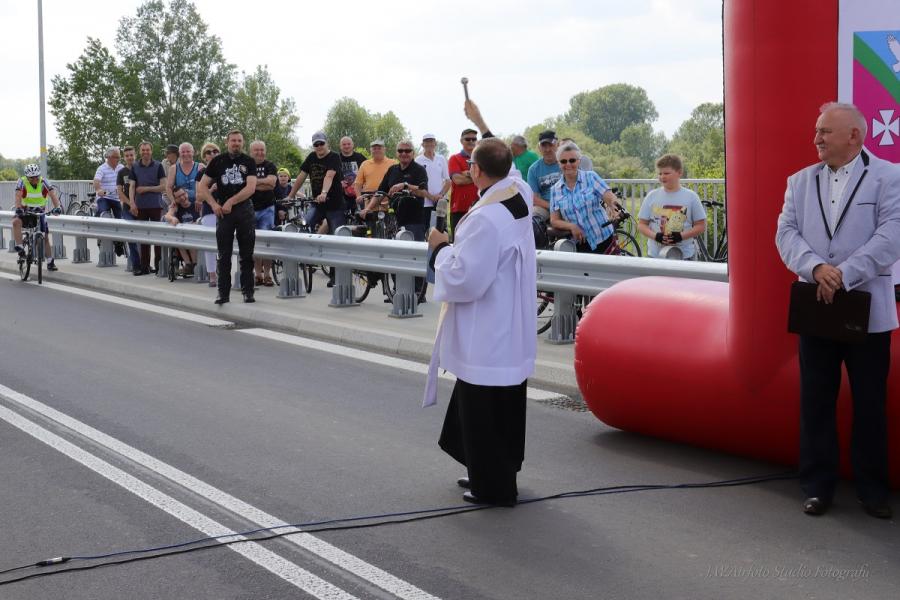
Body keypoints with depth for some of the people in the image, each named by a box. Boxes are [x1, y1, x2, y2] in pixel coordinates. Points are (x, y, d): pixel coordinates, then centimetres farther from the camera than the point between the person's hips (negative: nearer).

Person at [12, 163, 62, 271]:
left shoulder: (44, 182, -15)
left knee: (45, 237, 2)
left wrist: (57, 207, -45)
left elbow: (53, 194, -27)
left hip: (39, 212, 1)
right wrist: (18, 208, -48)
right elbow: (18, 196, -29)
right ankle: (20, 249, -33)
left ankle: (50, 262, 13)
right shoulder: (22, 182, -17)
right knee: (16, 222, -34)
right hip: (25, 211, -1)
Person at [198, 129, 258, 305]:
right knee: (224, 255, 1)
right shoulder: (218, 161, 6)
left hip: (244, 210, 0)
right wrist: (214, 204, -6)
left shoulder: (248, 162, 3)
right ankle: (223, 292, 4)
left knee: (247, 254, 3)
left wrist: (230, 202, -14)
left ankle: (248, 291, 10)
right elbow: (203, 185, 8)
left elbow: (251, 188, -9)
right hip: (223, 211, 1)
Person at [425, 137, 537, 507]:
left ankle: (493, 487, 10)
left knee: (483, 409, 2)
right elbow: (504, 162, 23)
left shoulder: (485, 220, -26)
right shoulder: (518, 193, 0)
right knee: (503, 407, 19)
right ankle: (500, 473, 32)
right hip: (511, 332, 10)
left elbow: (465, 278, -25)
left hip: (486, 339, -9)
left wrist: (441, 249, -8)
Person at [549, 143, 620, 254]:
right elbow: (554, 221, 2)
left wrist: (611, 204, -34)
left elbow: (610, 197, -11)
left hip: (604, 239, -2)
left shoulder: (591, 177, 0)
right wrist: (571, 226, -17)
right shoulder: (555, 190, 5)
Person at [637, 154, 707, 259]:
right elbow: (641, 225, 6)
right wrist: (655, 236, -14)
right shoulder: (652, 196, 5)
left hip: (684, 255, -1)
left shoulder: (691, 197, 0)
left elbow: (701, 226, 1)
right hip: (655, 255, 2)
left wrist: (681, 236, -15)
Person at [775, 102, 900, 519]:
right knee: (815, 402, 7)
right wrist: (816, 267, -17)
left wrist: (844, 275, -20)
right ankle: (817, 485, 17)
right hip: (815, 309, 3)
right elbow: (786, 232, 2)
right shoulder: (799, 182, 11)